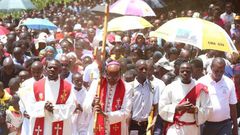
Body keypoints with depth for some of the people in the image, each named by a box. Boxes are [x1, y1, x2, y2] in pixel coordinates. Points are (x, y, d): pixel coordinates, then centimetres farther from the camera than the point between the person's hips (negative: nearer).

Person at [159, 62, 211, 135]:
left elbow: (207, 109, 2)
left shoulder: (199, 88, -1)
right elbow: (162, 107, -4)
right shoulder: (171, 88, -5)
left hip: (193, 129, 3)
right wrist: (178, 107, -17)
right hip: (175, 128, -2)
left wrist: (196, 110, -18)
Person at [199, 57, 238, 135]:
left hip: (225, 125, 0)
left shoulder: (229, 83, 2)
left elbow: (232, 106, 8)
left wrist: (235, 126, 8)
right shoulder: (202, 82, -4)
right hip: (206, 125, 0)